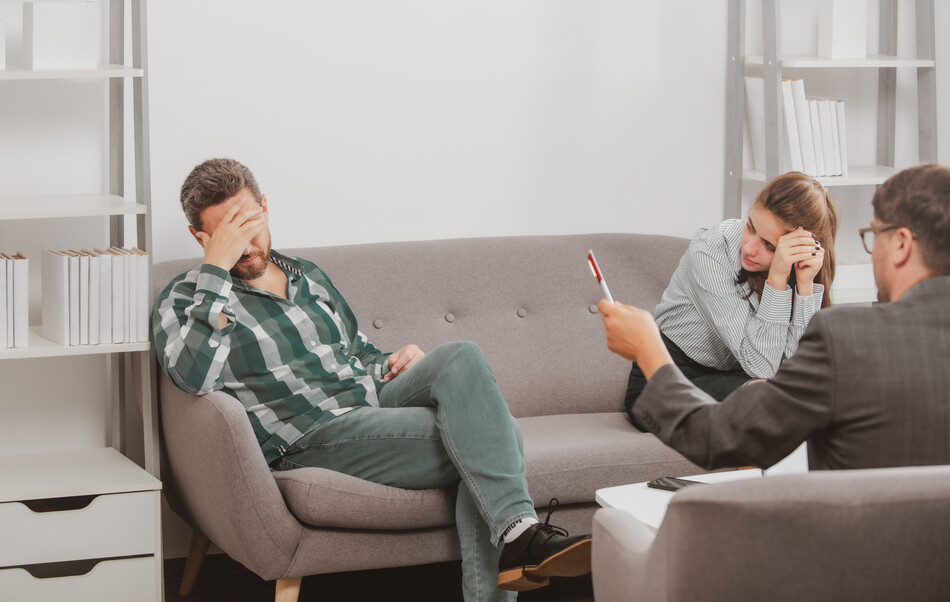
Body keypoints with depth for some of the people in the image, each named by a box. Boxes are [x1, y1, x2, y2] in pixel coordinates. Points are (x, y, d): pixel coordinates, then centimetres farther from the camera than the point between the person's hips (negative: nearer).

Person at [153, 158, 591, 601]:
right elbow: (193, 376, -21)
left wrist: (394, 364, 7)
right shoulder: (185, 299, 1)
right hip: (314, 439, -7)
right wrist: (217, 266, -17)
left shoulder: (308, 277, 23)